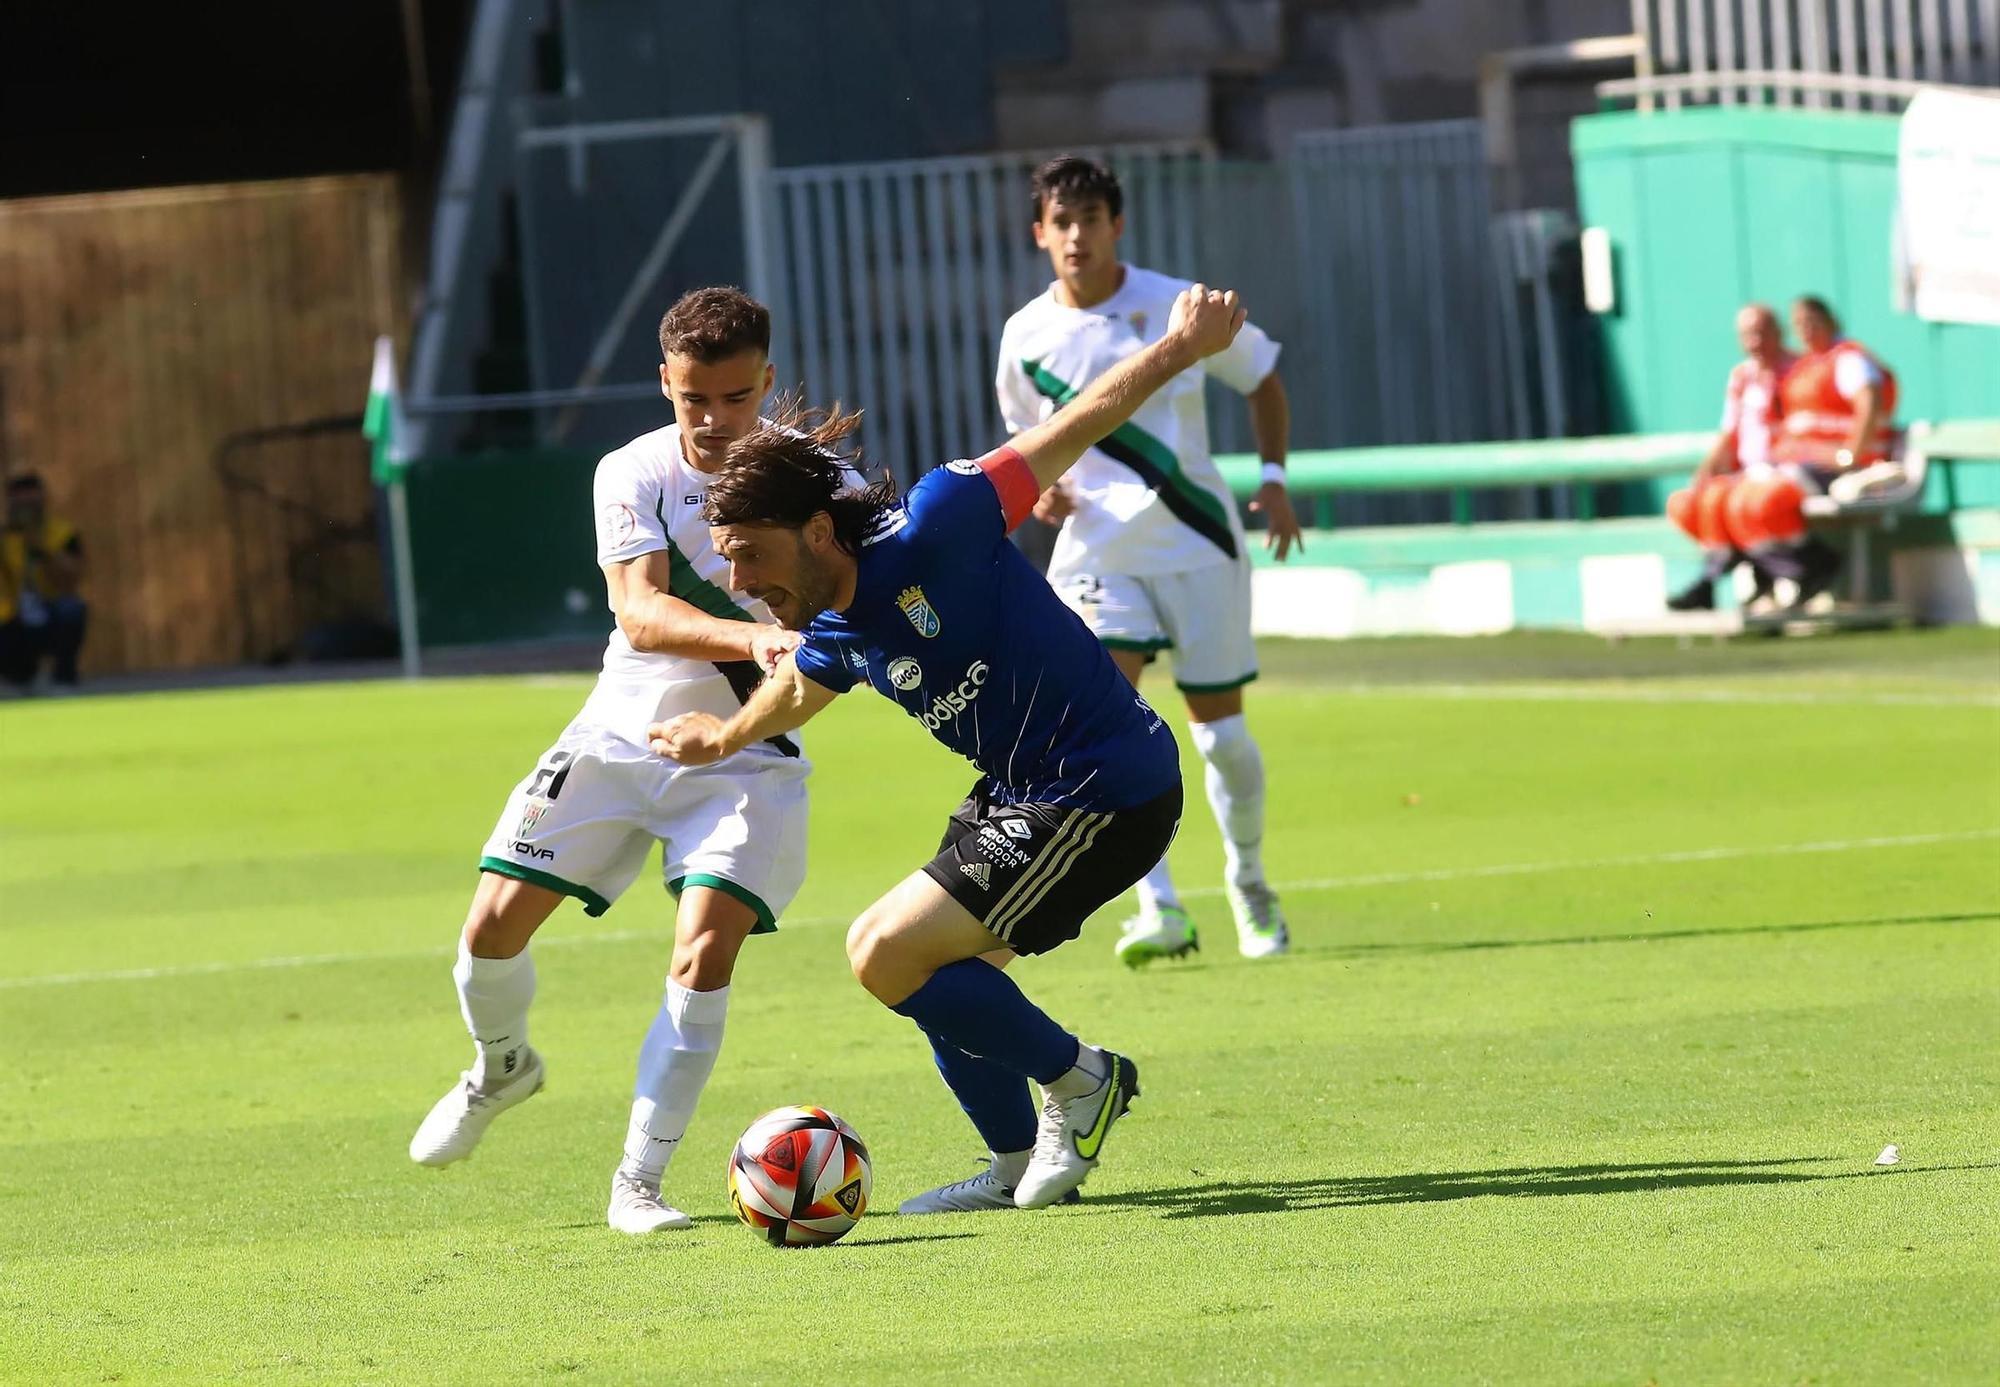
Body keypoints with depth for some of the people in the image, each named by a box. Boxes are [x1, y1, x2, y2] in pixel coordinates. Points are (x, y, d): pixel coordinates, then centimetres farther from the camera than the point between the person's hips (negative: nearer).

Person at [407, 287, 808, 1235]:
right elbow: (640, 613, -24)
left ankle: (639, 1182, -11)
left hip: (744, 757, -1)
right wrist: (753, 638, -42)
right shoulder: (633, 474, -9)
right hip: (624, 733, 1)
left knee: (706, 946, -20)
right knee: (495, 924, -4)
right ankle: (500, 1068, 30)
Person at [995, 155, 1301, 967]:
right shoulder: (1027, 337, -1)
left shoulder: (1180, 308, -6)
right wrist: (1039, 486, -5)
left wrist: (1274, 476, -3)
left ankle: (1250, 885, 31)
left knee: (1220, 727, 6)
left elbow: (1262, 377, 8)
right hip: (1098, 550, 0)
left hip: (1198, 542, 0)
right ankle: (1160, 909, -22)